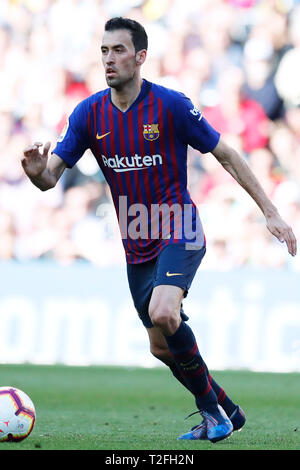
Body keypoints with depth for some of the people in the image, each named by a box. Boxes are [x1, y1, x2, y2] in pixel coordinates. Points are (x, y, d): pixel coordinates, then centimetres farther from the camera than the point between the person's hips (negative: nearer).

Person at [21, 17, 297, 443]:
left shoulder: (170, 105, -13)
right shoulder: (90, 113, -2)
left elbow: (227, 156, -5)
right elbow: (51, 176, -5)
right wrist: (36, 172, -30)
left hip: (179, 231, -6)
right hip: (137, 245, 6)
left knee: (163, 314, -30)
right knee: (162, 346, 11)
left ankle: (209, 404, -9)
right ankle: (224, 410, 32)